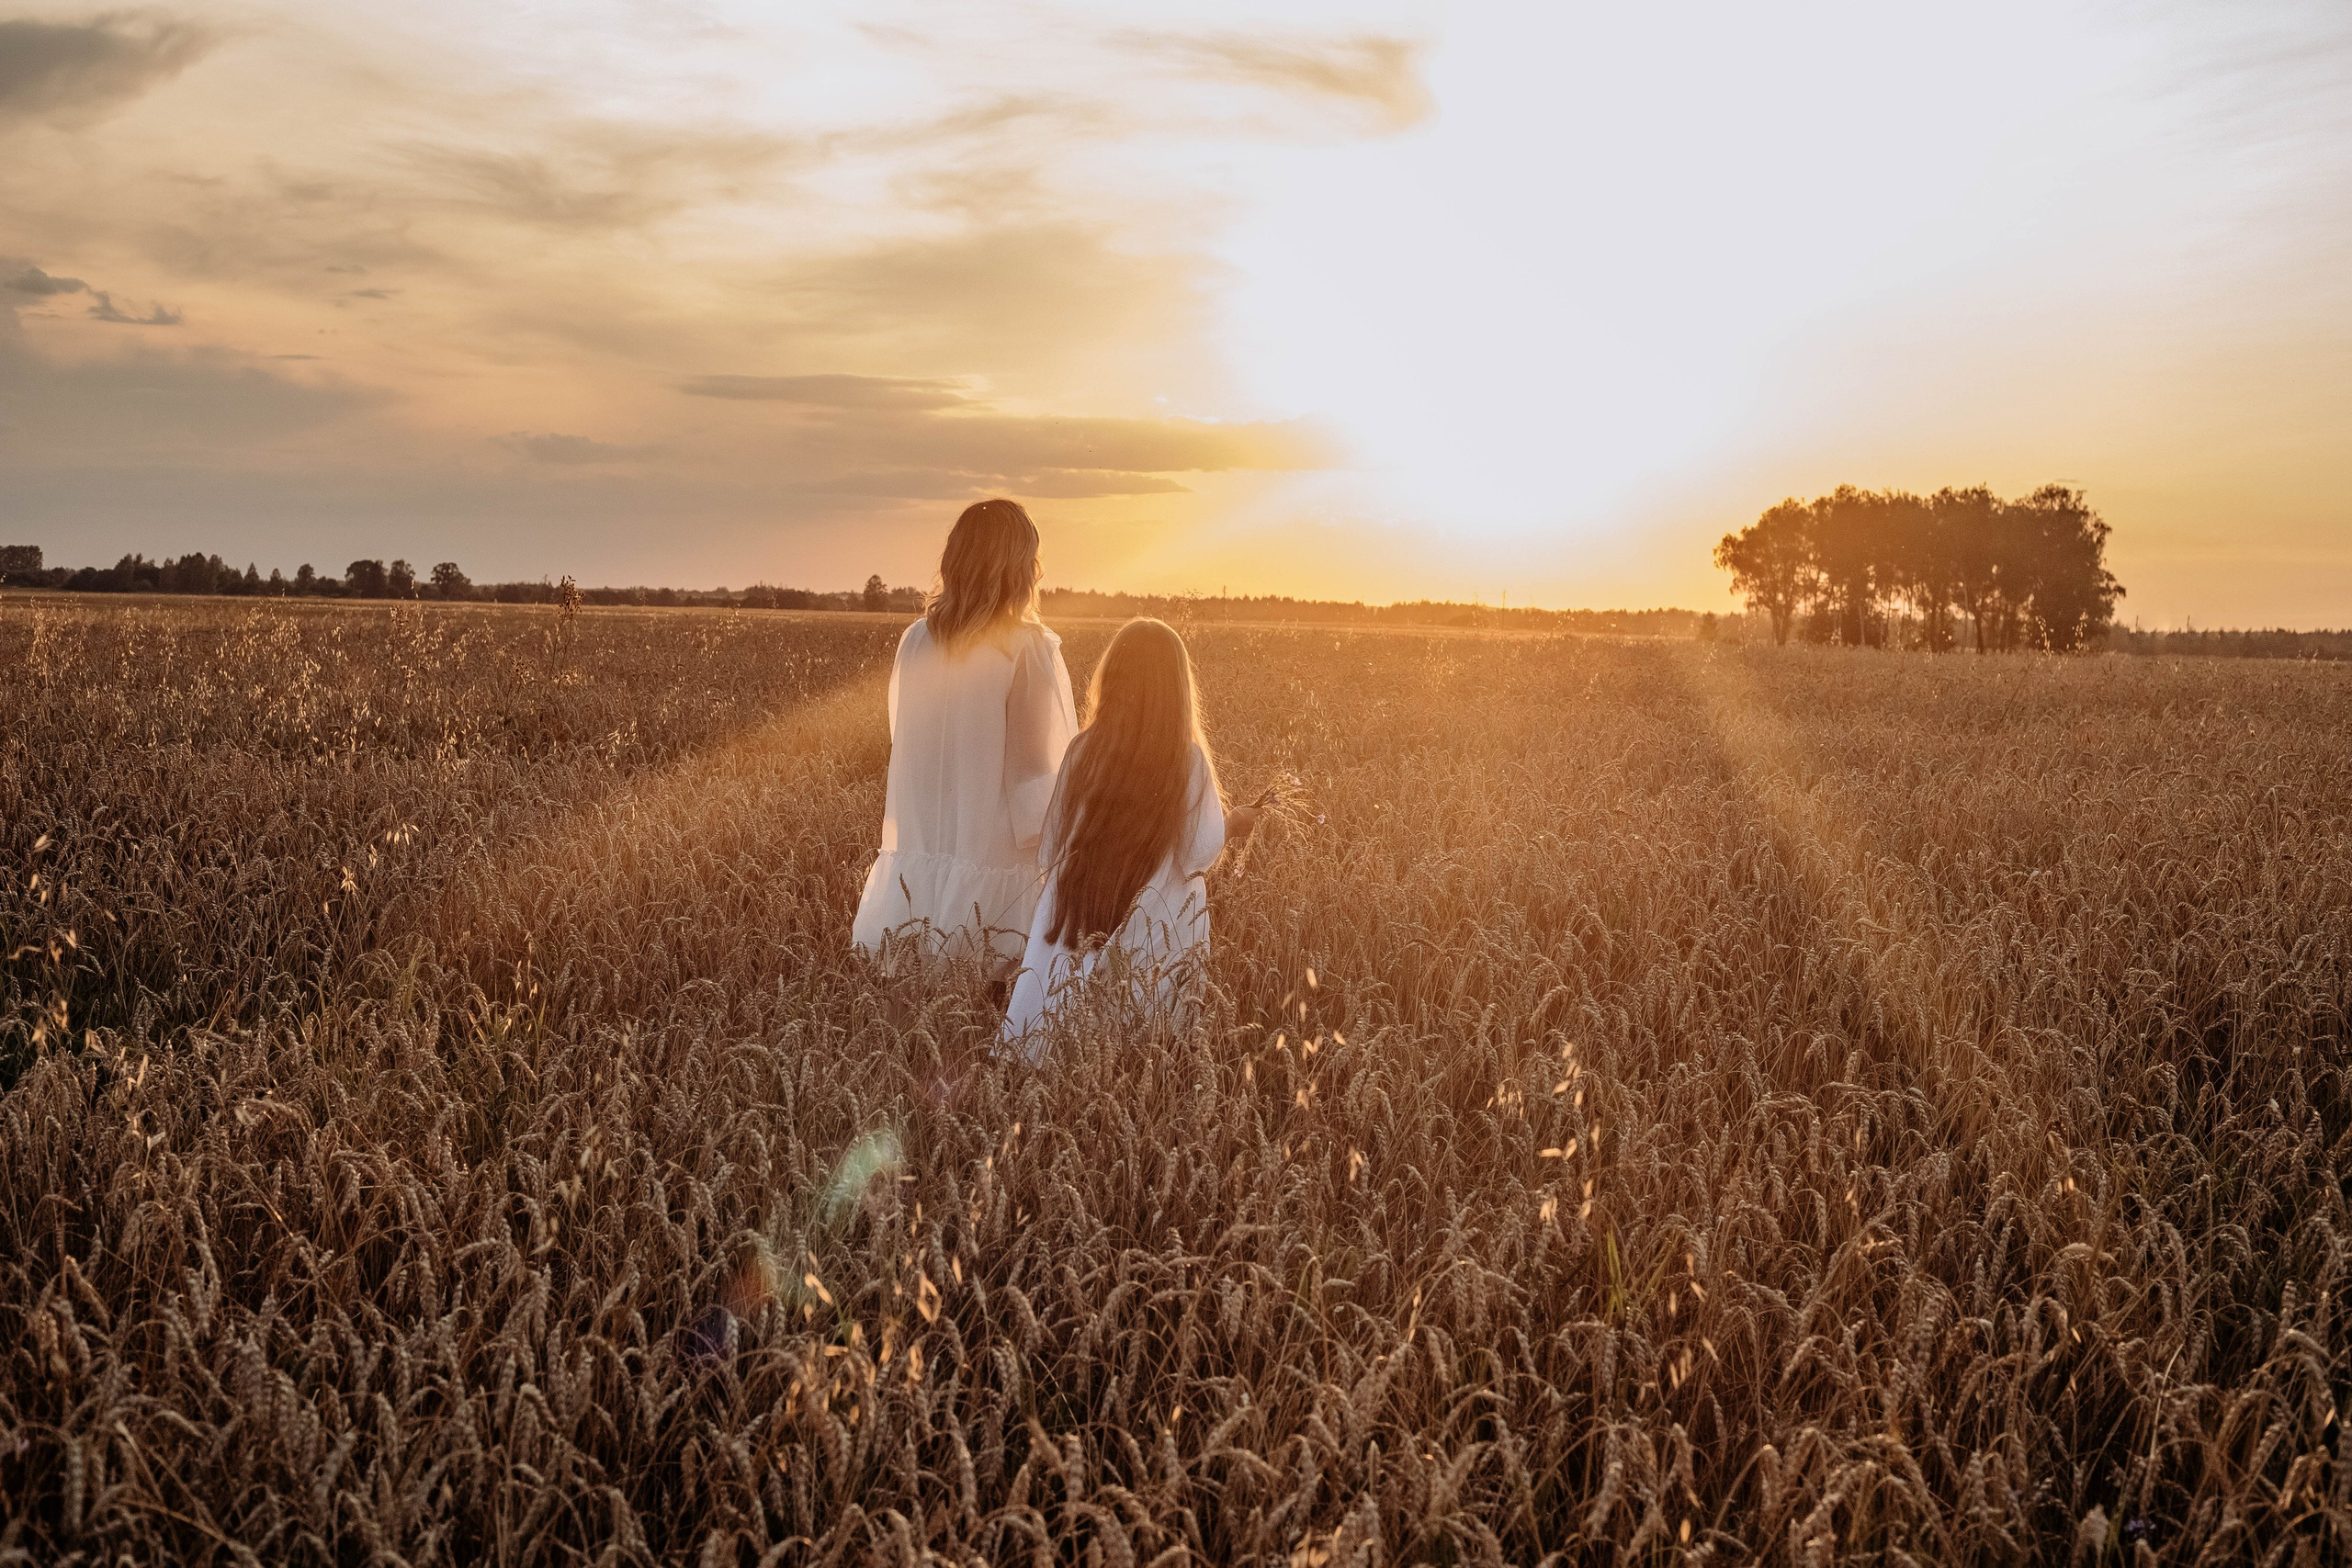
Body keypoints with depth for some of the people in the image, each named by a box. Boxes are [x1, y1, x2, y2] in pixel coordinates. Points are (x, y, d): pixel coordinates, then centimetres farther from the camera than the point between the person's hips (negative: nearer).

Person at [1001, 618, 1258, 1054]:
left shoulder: (1084, 749, -2)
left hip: (1075, 920, 2)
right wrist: (1232, 824, 12)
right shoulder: (1189, 760, -8)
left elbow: (1049, 851, 3)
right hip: (1154, 934, -2)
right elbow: (1200, 855, -8)